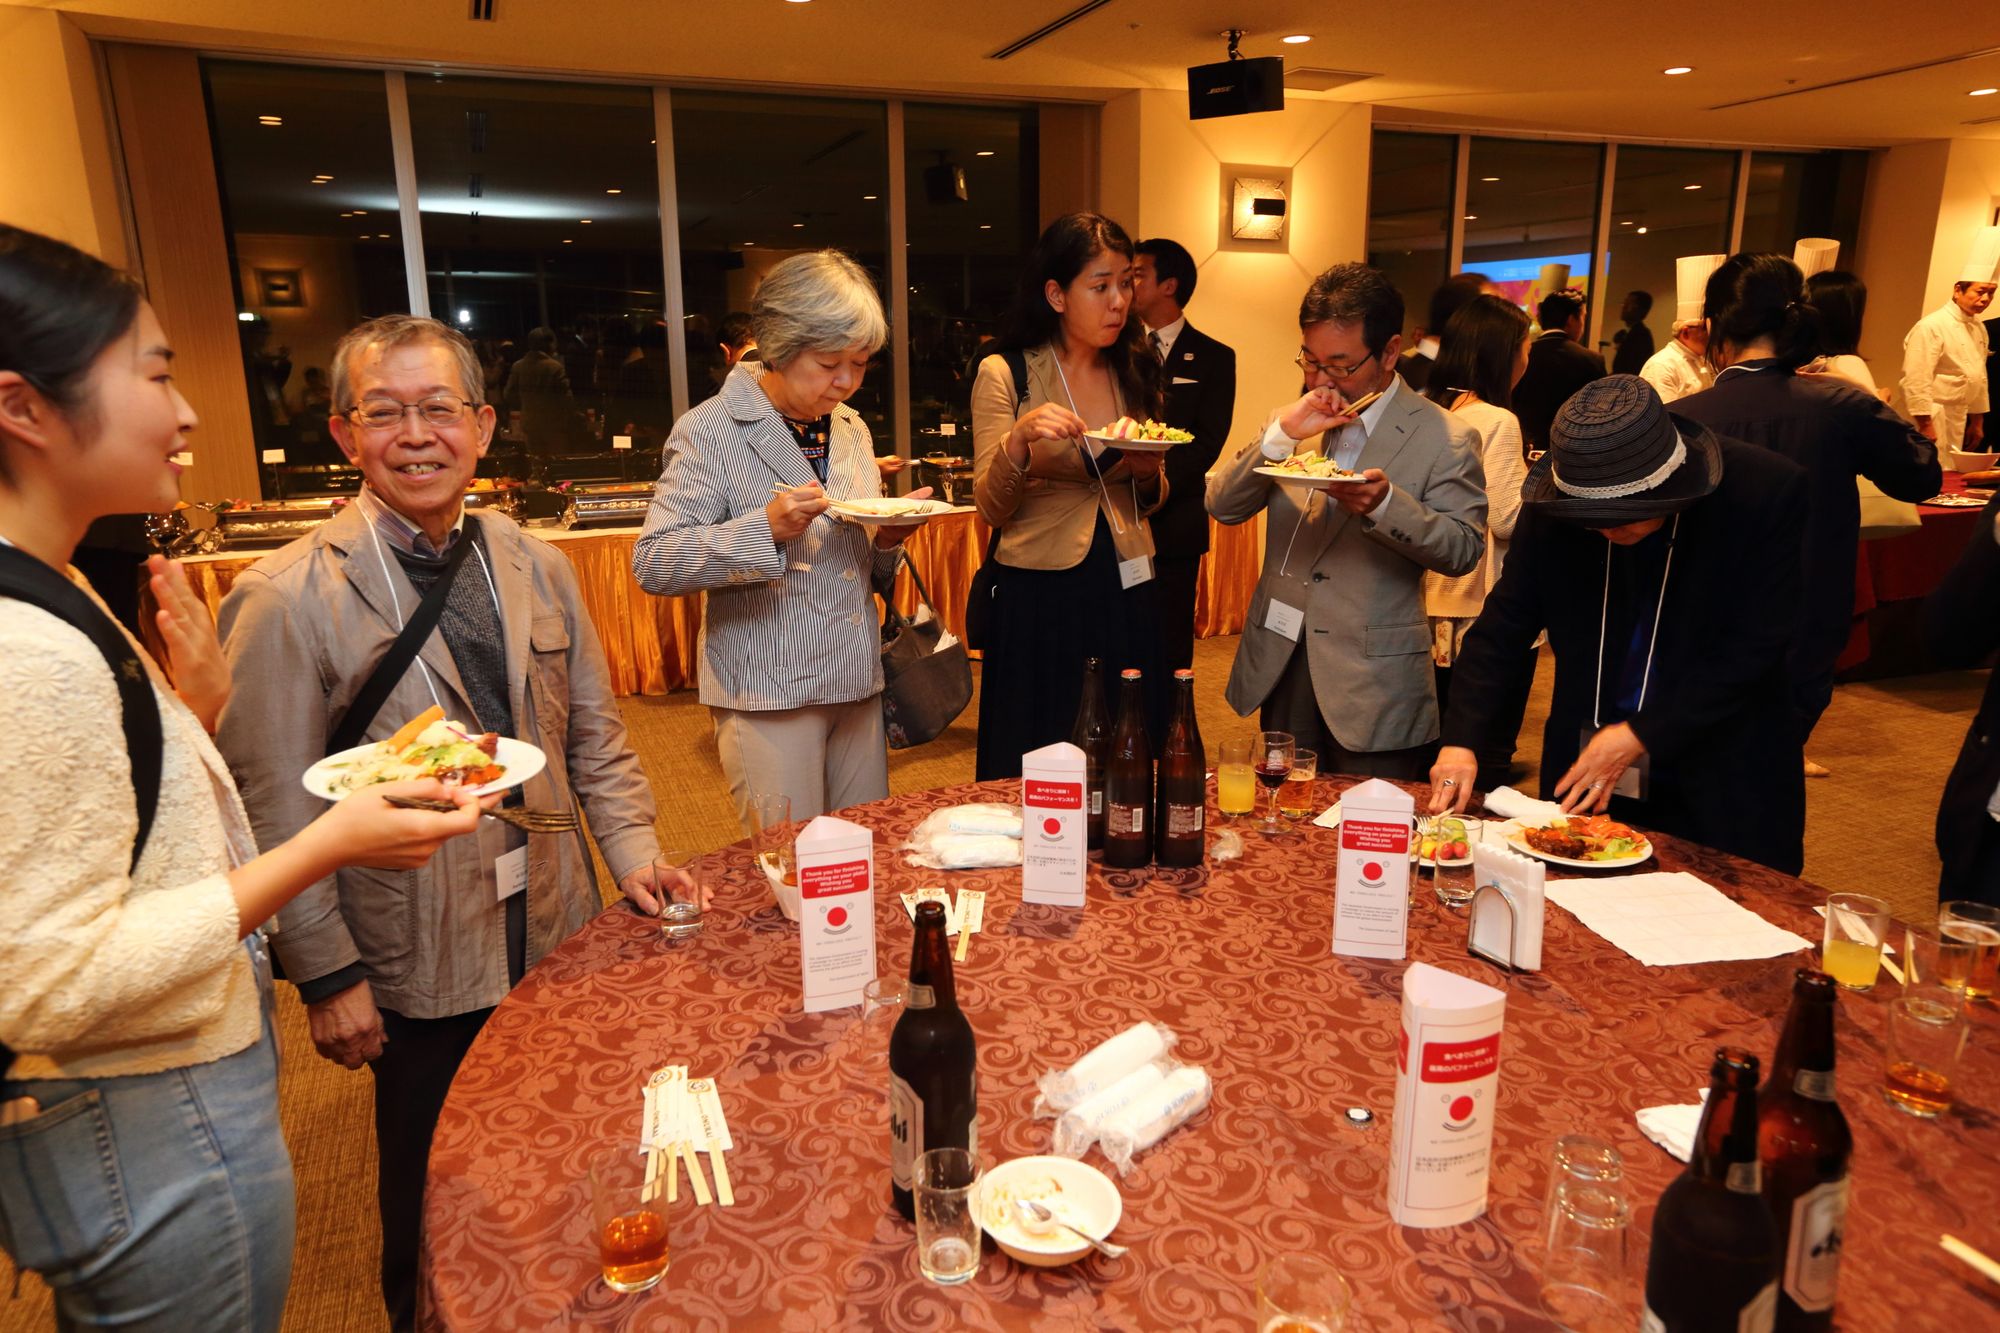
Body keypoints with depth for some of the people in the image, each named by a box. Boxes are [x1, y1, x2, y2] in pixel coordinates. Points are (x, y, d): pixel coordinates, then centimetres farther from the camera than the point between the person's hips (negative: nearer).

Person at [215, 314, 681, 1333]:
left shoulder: (537, 567, 2)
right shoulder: (288, 599, -15)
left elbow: (592, 732, 9)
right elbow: (272, 814, -12)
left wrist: (630, 848, -2)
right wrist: (328, 977, -10)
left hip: (557, 935, 5)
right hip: (420, 971, -4)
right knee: (434, 1197, 15)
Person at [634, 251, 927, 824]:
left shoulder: (851, 428, 13)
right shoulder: (709, 432, -8)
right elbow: (652, 564, -15)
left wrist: (888, 538, -1)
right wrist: (766, 528, -26)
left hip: (858, 688, 7)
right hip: (768, 694, -6)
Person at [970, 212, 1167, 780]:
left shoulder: (1135, 371, 8)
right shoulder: (1003, 374, -5)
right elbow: (990, 508, -8)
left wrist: (1149, 472, -5)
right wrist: (1018, 441, -25)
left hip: (1127, 596, 4)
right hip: (1037, 600, -4)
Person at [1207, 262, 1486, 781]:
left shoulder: (1445, 437, -7)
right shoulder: (1294, 422, 6)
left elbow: (1463, 549, -11)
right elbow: (1222, 506, -1)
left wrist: (1385, 503, -27)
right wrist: (1280, 435, -15)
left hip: (1371, 683, -4)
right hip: (1281, 664, 4)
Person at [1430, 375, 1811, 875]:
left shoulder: (1769, 492, -18)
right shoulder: (1555, 501, -11)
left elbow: (1757, 646, -15)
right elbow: (1503, 625, -6)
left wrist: (1641, 736, -19)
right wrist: (1461, 741, -18)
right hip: (1582, 775, 2)